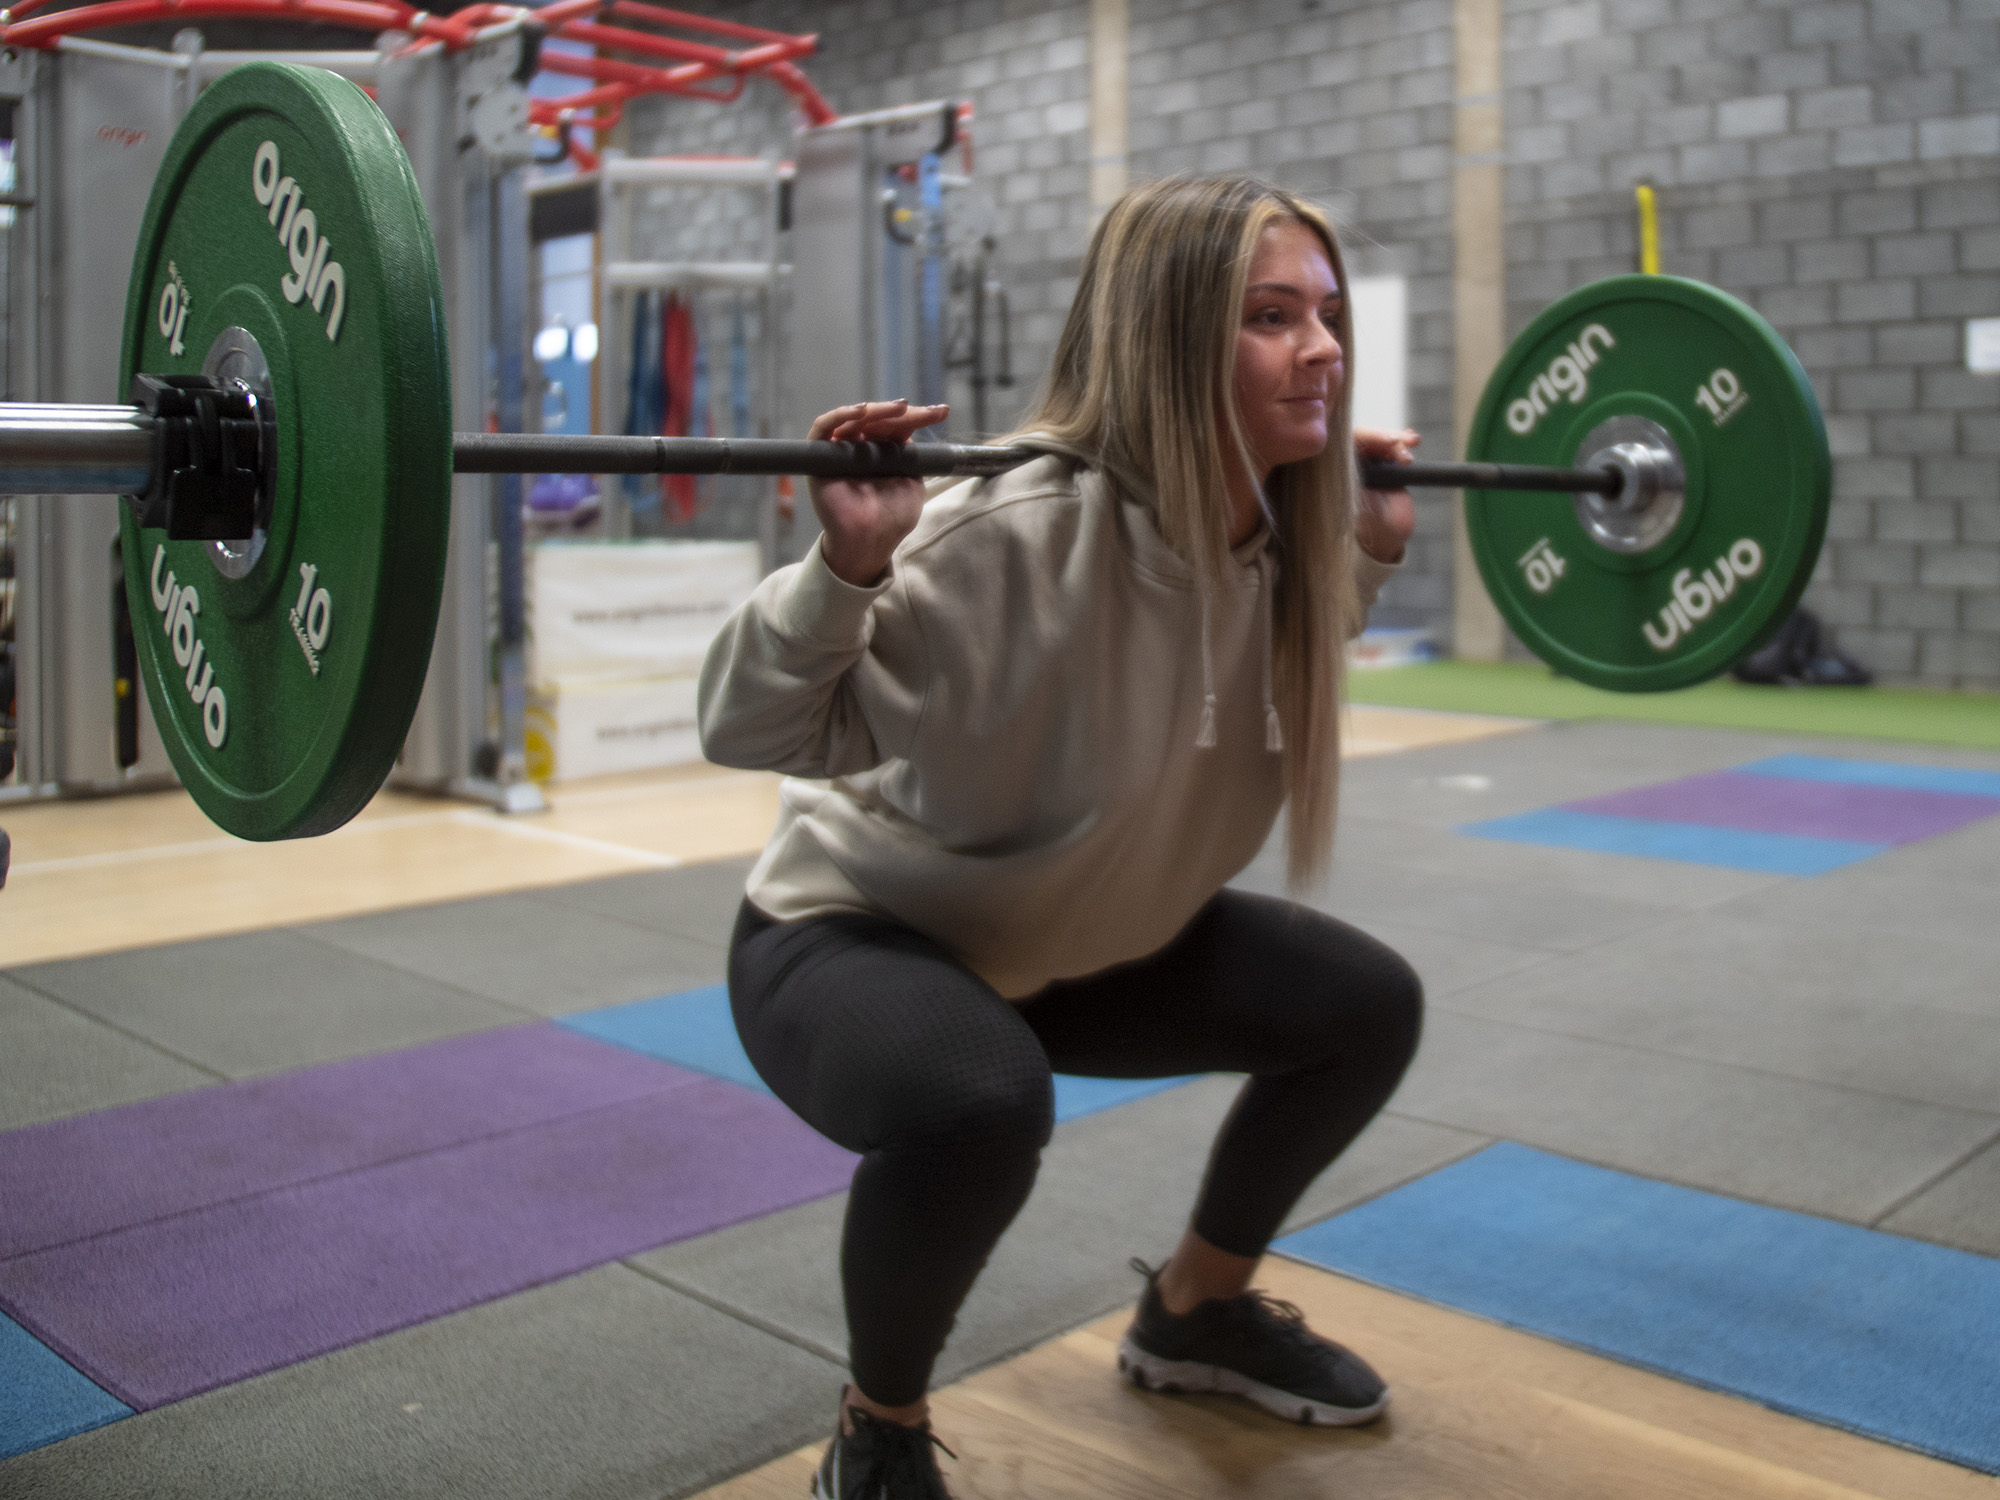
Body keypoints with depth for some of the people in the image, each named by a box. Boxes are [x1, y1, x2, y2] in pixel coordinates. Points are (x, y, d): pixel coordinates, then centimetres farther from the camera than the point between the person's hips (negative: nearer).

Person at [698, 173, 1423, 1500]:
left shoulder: (1282, 541, -11)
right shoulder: (1018, 537, -34)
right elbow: (752, 728, -31)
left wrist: (1369, 556, 5)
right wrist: (849, 561, -46)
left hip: (1079, 936, 7)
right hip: (857, 932, -7)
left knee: (1367, 1003, 3)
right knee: (977, 1101, -38)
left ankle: (1195, 1313, 27)